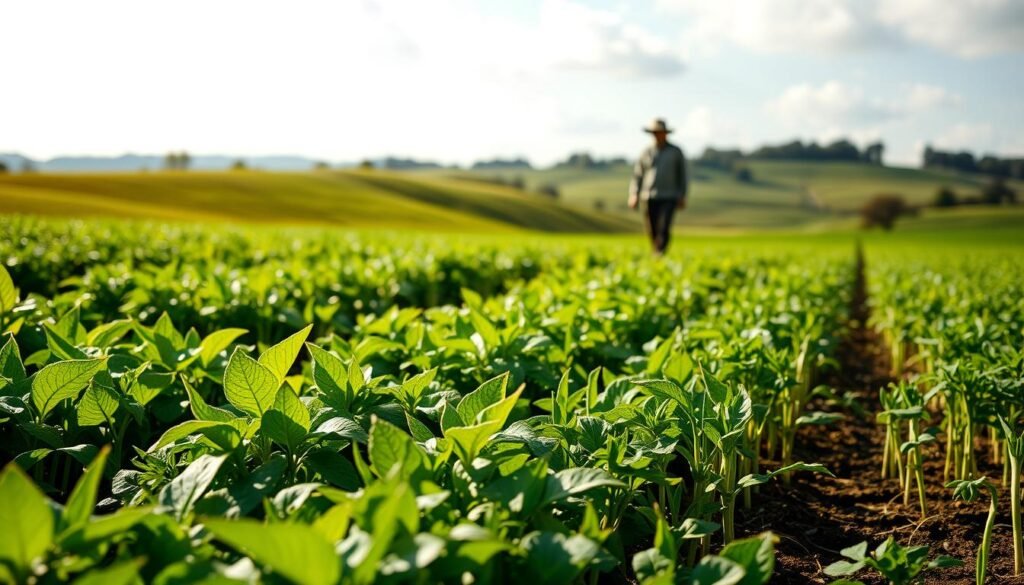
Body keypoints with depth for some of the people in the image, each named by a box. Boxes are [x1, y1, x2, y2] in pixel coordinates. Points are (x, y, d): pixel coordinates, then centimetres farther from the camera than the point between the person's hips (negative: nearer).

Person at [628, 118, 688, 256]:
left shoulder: (676, 152, 6)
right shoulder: (646, 152, 10)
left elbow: (682, 175, 9)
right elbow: (637, 175, 9)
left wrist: (682, 197, 4)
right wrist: (634, 195, -3)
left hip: (669, 198, -2)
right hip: (649, 198, 2)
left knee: (663, 229, -17)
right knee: (652, 230, 4)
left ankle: (660, 255, -19)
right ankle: (656, 253, 22)